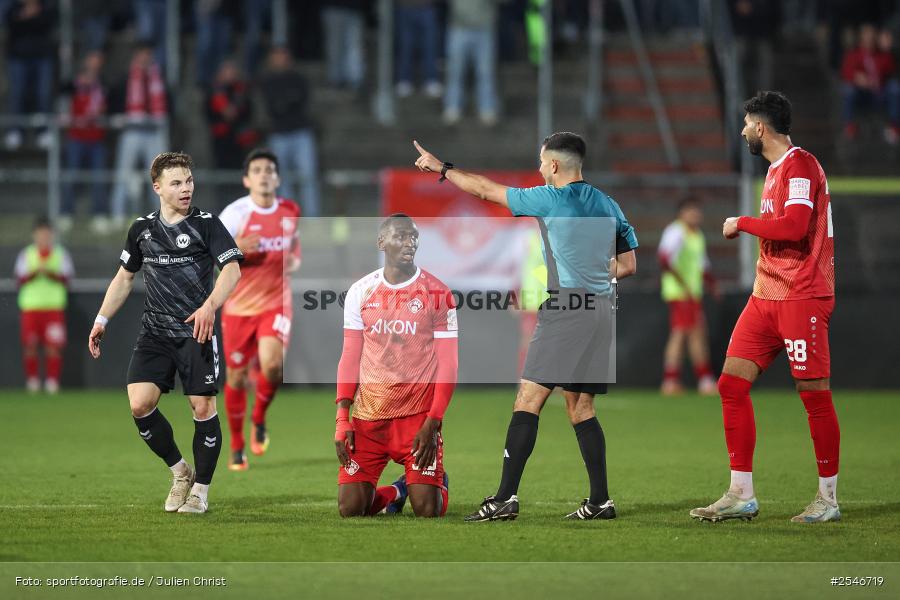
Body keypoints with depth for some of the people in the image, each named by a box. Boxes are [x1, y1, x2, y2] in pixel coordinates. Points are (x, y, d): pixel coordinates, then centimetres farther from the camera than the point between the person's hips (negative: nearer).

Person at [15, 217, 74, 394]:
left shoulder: (61, 254, 7)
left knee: (54, 346, -9)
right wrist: (35, 271, -17)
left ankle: (52, 380, -4)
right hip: (30, 306, 1)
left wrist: (49, 272, -17)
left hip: (54, 306, -1)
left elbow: (66, 278, -1)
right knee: (30, 346, -4)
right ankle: (32, 380, 7)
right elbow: (20, 279, 0)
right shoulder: (25, 254, 8)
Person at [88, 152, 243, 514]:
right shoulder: (141, 229, 10)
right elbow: (124, 277, 22)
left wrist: (209, 306, -28)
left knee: (203, 407, -5)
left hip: (196, 332, -3)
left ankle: (200, 489, 10)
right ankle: (179, 472, 10)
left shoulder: (206, 224, -2)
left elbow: (232, 268, -12)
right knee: (139, 403, -11)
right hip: (154, 332, 3)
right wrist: (102, 320, 15)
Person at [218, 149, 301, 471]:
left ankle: (260, 419, 7)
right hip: (239, 305, -1)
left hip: (275, 302, 1)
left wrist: (294, 261, -1)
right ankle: (237, 448, 23)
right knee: (236, 377, 4)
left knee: (272, 365, -23)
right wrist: (235, 248, -30)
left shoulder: (290, 211, 3)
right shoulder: (236, 213, -9)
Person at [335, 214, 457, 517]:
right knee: (350, 509, -4)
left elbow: (447, 365, -3)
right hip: (368, 416, 3)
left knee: (428, 511, -10)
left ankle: (438, 484, 26)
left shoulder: (437, 293, -3)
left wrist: (433, 423, -13)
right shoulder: (360, 292, 6)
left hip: (418, 417, -3)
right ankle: (395, 491, 28)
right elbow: (350, 359, 9)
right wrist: (342, 420, 0)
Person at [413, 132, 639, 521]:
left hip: (566, 310, -7)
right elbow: (627, 266, 17)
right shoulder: (608, 206, 14)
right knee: (580, 407, 12)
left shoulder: (551, 199, -5)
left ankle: (506, 497, -15)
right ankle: (600, 501, 8)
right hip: (601, 309, 7)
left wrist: (442, 168, 16)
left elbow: (486, 190, 4)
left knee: (528, 400, -8)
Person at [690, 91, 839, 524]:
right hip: (765, 297, 10)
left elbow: (794, 227, -25)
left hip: (801, 299, -10)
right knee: (732, 384, 3)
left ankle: (828, 499, 5)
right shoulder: (775, 169, 18)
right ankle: (741, 495, 6)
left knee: (814, 394, -4)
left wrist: (742, 223, -13)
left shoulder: (801, 165, -12)